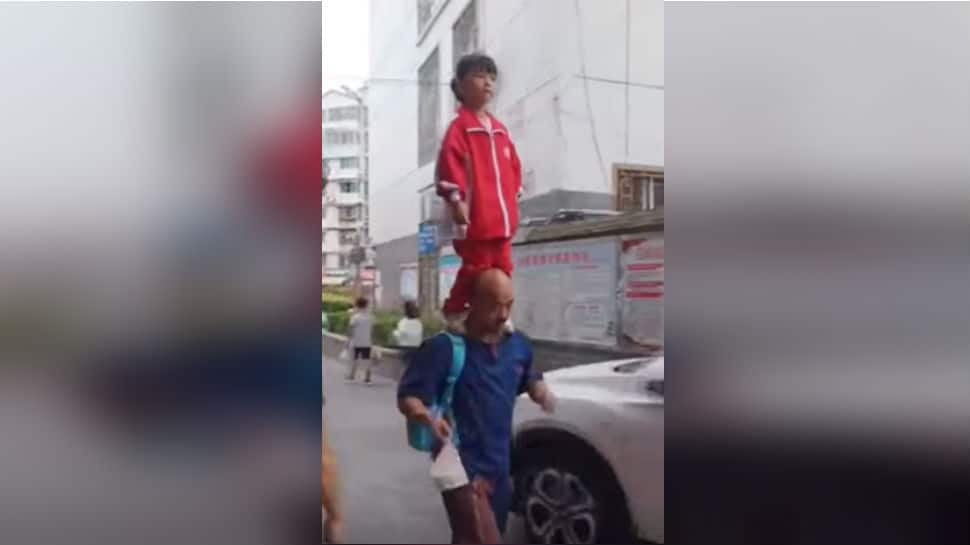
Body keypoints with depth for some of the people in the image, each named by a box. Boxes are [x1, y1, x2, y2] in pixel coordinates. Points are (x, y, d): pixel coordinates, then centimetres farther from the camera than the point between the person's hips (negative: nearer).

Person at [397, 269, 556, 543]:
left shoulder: (518, 344, 3)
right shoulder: (444, 347, -17)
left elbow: (531, 379, 20)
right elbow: (407, 397, -15)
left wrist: (541, 391, -3)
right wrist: (428, 418, -36)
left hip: (500, 468, 7)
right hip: (463, 469, -7)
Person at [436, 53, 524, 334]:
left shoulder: (500, 129, 16)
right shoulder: (460, 127, -7)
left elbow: (513, 166, 22)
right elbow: (450, 166, -15)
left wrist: (513, 198, 16)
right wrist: (457, 202, -19)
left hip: (502, 217, 8)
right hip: (476, 218, -8)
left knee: (502, 269, 13)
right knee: (475, 269, -2)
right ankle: (454, 312, 14)